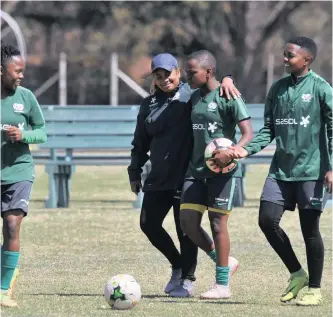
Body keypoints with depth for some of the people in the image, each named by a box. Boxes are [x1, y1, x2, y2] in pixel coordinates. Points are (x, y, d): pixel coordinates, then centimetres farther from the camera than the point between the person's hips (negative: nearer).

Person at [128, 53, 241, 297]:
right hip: (159, 177, 6)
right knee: (148, 224, 4)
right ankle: (178, 265, 25)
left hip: (187, 176, -6)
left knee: (185, 227, -3)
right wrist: (135, 173, 16)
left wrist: (227, 80, -27)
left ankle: (187, 279, 10)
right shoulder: (149, 105, 14)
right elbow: (140, 143, 20)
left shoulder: (191, 95, -1)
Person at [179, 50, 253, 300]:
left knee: (218, 223, -5)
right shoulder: (194, 97, 13)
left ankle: (223, 284, 4)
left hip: (222, 171, -7)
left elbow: (248, 134, -13)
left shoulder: (228, 98, -9)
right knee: (187, 221, -2)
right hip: (196, 169, 7)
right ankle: (223, 261, 19)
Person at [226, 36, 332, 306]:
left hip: (311, 170, -5)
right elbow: (269, 129, 13)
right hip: (281, 169, 5)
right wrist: (248, 150, -3)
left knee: (310, 229, 0)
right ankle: (297, 274, 14)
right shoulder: (278, 88, 10)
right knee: (267, 220, -5)